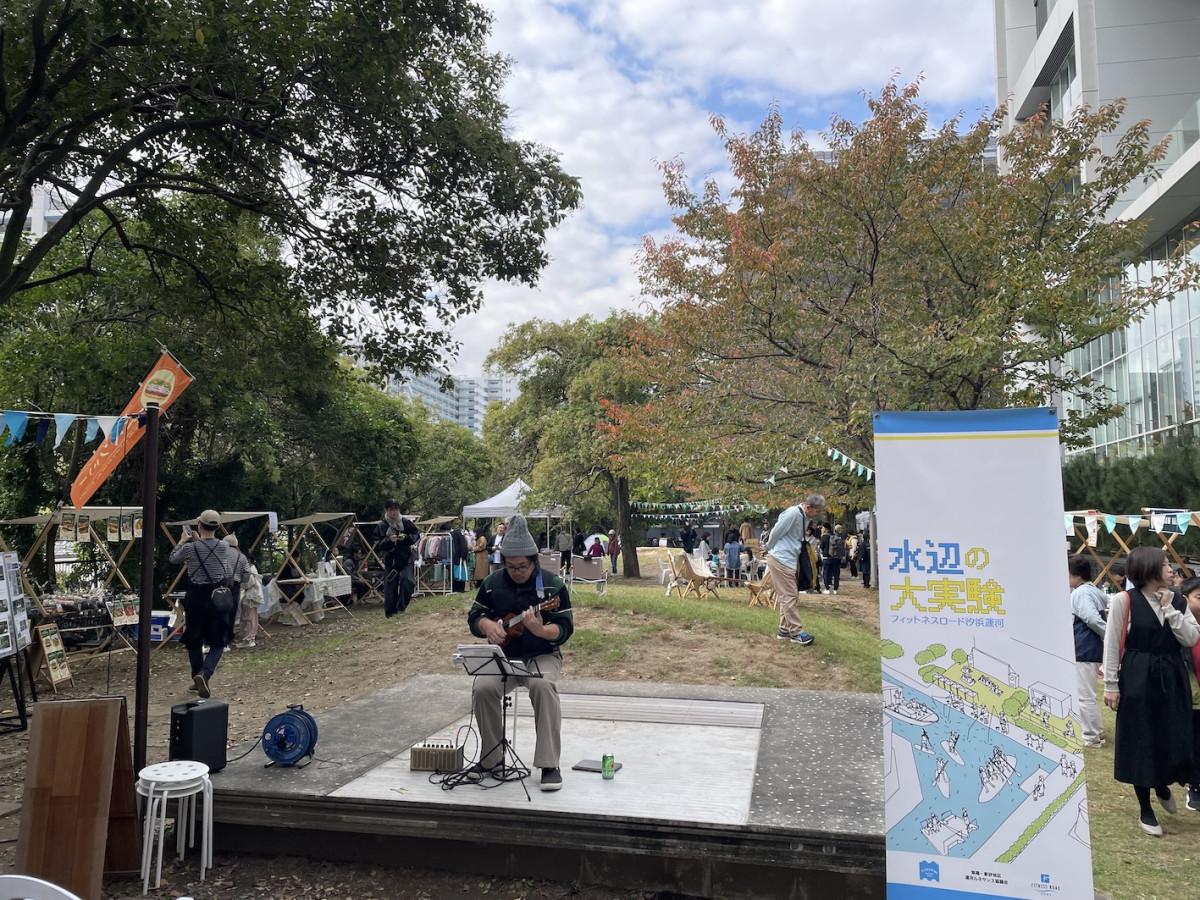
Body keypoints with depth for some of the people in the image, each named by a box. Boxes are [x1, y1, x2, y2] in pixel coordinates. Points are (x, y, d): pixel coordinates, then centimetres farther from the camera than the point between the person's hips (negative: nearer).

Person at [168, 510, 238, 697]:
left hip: (195, 598, 0)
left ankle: (197, 678, 28)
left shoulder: (190, 548, -10)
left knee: (194, 641, 18)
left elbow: (173, 558, 12)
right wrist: (198, 541, 23)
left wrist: (183, 541, 25)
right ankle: (205, 674, -17)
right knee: (218, 643, 7)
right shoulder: (225, 547, -7)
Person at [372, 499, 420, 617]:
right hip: (390, 560, 0)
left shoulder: (406, 522, -2)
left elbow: (417, 535, 4)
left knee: (408, 580, -19)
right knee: (390, 586, 2)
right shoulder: (381, 526, -4)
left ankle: (401, 606, 0)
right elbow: (377, 545, -6)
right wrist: (388, 540, -23)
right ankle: (390, 612, 18)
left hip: (406, 558, 0)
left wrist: (406, 538, -15)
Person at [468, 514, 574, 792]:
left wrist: (540, 630, -33)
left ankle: (550, 765, -24)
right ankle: (491, 758, -4)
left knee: (544, 686, -34)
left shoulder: (552, 585, -7)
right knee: (482, 688, -26)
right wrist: (488, 625, -13)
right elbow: (474, 616, 12)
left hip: (542, 656, -3)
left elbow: (565, 629, -11)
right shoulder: (492, 583, 3)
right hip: (502, 656, 3)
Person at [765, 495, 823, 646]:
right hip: (781, 559, -9)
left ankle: (784, 630, 20)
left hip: (791, 559, 9)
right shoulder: (793, 513, -21)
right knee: (789, 596, -4)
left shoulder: (806, 518, 7)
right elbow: (775, 533, -14)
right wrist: (770, 549, -1)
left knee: (787, 596, 13)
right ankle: (796, 632, 1)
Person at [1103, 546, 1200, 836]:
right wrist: (1111, 685, -10)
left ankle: (1163, 785, 41)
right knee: (1141, 742, 5)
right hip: (1138, 679, -4)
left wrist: (1169, 608, -11)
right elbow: (1112, 645, -8)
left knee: (1174, 739, 7)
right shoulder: (1124, 601, -10)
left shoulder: (1177, 600, 5)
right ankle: (1145, 811, 21)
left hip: (1172, 678, 5)